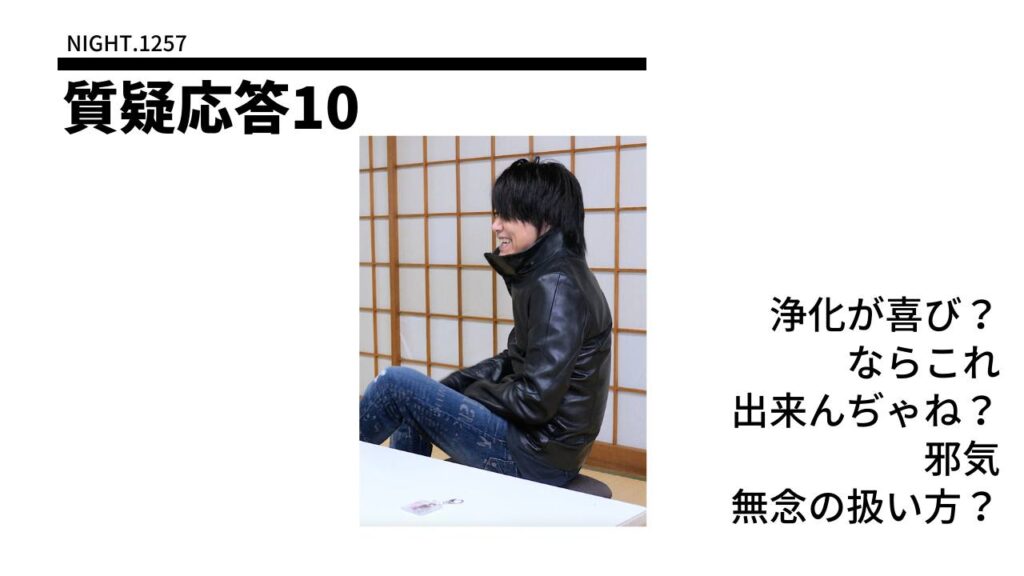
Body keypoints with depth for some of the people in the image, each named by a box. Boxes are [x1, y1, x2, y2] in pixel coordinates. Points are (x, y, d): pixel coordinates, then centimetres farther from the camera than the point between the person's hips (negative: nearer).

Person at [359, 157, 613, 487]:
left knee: (398, 383, -8)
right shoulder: (543, 274, 8)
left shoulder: (556, 285, -22)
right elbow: (515, 360, 16)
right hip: (539, 438, 10)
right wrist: (449, 386, 4)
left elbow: (536, 401, -24)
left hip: (539, 455, -9)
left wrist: (470, 390, -7)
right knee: (414, 398, 19)